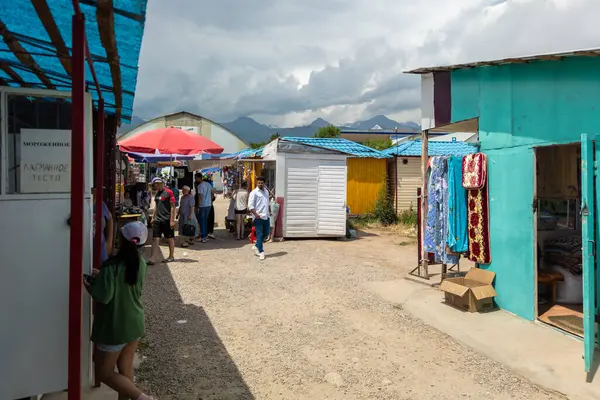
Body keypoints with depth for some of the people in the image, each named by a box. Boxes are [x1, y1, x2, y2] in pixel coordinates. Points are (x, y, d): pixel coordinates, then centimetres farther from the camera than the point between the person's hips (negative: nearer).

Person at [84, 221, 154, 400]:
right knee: (126, 367, 18)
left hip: (115, 327, -6)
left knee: (104, 373, 9)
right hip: (134, 323, 6)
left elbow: (103, 297, -23)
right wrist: (101, 276, 10)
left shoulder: (111, 265, -23)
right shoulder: (140, 263, -3)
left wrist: (88, 285, -5)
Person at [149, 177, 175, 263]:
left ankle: (171, 256, 21)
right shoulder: (157, 193, 12)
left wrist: (172, 220, -14)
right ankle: (151, 258, -2)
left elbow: (173, 207, -11)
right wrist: (153, 217, 18)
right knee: (155, 238, 0)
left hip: (167, 220, -6)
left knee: (170, 238, 8)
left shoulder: (168, 192, -10)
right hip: (157, 220, 6)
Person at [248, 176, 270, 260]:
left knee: (266, 233, 14)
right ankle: (261, 251, 6)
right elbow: (250, 206, -11)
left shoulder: (266, 191, 14)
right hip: (258, 217, -7)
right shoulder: (254, 192, -7)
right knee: (259, 235, -2)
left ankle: (256, 246, 31)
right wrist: (256, 214, -18)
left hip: (266, 216, 7)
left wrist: (269, 211, 15)